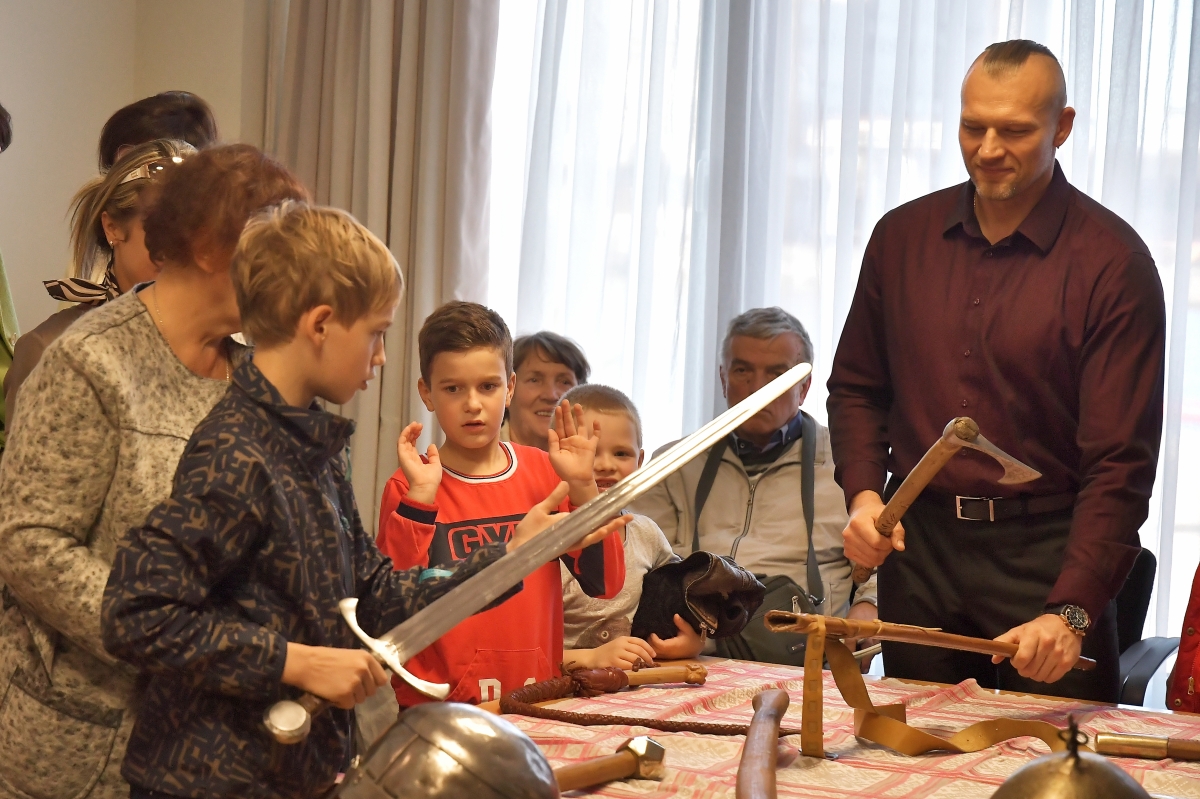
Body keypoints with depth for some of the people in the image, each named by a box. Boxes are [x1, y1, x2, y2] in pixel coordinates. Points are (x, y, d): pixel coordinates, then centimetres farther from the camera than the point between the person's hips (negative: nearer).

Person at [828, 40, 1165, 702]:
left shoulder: (1112, 262, -10)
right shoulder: (902, 236, 5)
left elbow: (1120, 462, -15)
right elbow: (857, 386, 16)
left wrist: (1071, 612, -25)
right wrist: (863, 492, -3)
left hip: (1043, 555, -4)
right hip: (918, 542, 4)